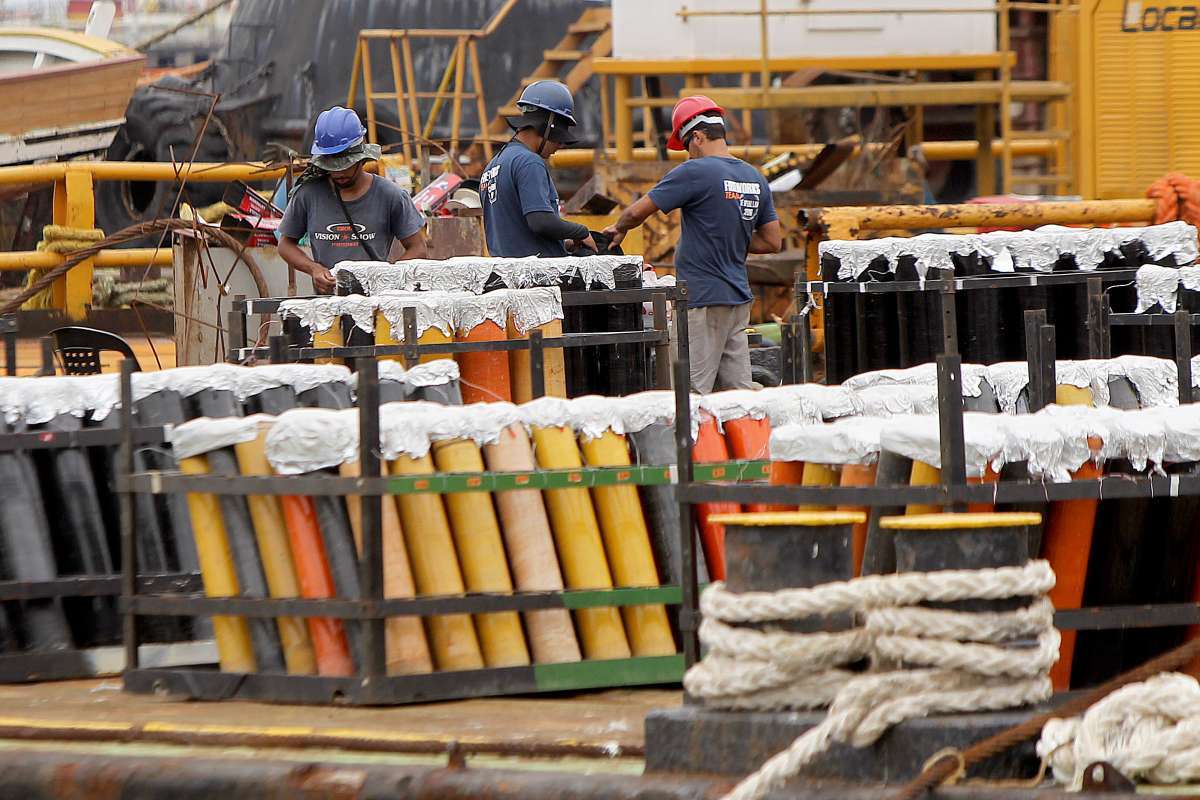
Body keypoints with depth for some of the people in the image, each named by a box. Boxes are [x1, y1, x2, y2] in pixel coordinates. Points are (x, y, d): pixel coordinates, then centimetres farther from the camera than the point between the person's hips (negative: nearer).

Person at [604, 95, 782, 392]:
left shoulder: (695, 172, -12)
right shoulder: (755, 178, 11)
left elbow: (636, 213, -9)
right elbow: (773, 242, 15)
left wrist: (619, 228, 12)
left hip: (703, 301, -8)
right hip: (739, 299, 8)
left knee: (694, 394, -8)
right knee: (739, 390, 7)